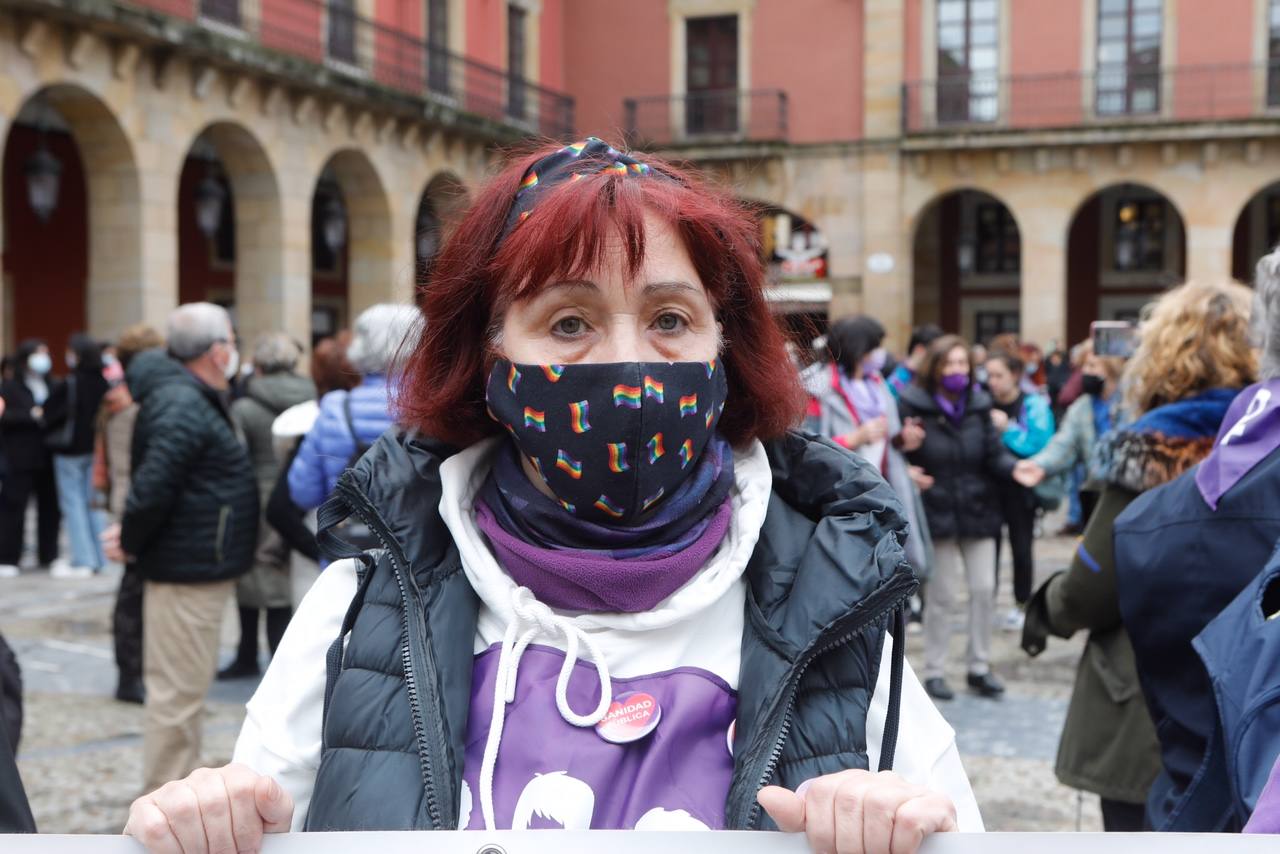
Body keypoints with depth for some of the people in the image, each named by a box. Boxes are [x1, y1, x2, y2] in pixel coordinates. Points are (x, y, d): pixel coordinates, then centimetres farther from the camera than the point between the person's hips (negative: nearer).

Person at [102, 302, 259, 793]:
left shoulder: (192, 399, 14)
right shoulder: (184, 406, -20)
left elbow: (155, 487, 19)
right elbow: (154, 484, -28)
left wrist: (132, 536, 10)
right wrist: (130, 542, -14)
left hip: (193, 567, 11)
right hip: (190, 568, -11)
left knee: (183, 687, 20)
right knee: (179, 689, -3)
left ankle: (181, 783, 33)